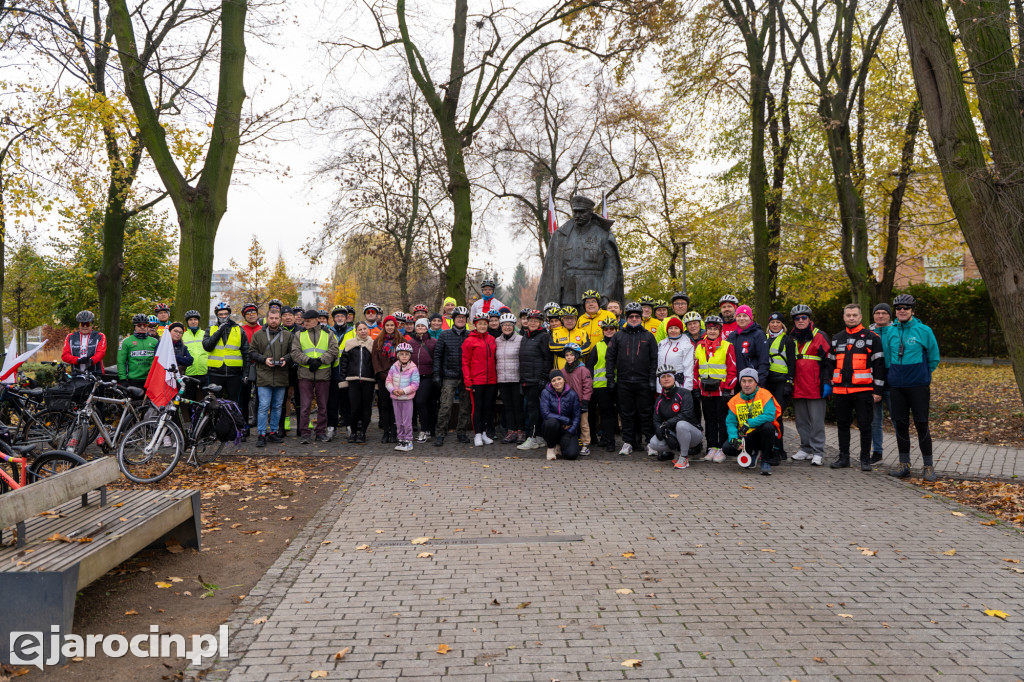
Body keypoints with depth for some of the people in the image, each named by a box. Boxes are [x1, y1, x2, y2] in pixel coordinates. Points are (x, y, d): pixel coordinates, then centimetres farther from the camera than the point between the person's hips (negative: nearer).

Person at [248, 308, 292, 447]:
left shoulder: (287, 335, 11)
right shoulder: (258, 335, 6)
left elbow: (292, 352, 13)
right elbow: (252, 352, 6)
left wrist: (286, 359, -7)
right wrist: (264, 359, -10)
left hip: (281, 377, 2)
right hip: (264, 377, -2)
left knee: (277, 406, 9)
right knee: (263, 406, -6)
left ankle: (273, 432, 19)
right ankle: (261, 435, -1)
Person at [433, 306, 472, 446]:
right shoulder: (445, 335, 5)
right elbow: (437, 355, 5)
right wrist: (436, 375, -2)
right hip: (449, 377, -2)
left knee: (465, 406, 6)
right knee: (445, 406, -7)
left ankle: (461, 432, 20)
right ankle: (439, 434, 1)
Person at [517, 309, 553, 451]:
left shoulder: (543, 336, -6)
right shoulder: (525, 336, 17)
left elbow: (548, 358, -10)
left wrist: (543, 377, -15)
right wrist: (522, 377, 17)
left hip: (537, 379, -8)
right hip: (526, 379, 8)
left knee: (533, 406, -8)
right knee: (531, 406, 9)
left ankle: (532, 439, -6)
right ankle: (540, 437, 16)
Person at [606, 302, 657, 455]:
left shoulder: (648, 336, 8)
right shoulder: (618, 336, 11)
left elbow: (654, 359, 6)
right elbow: (610, 357, 11)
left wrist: (652, 379, -2)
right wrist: (610, 377, 2)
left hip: (643, 382, -1)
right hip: (623, 382, 2)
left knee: (645, 413, 2)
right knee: (627, 413, 6)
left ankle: (650, 442, 11)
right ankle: (628, 442, 12)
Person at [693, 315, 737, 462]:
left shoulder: (727, 346, -2)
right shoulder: (699, 347, 10)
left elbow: (732, 369, -4)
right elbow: (695, 369, 13)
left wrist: (728, 389, -10)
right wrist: (695, 388, 8)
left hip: (721, 390, -4)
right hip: (705, 391, 4)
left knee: (722, 420, 0)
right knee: (709, 420, 9)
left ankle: (721, 449, 6)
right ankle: (712, 447, 16)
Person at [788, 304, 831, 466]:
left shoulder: (819, 337, 0)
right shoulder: (792, 339, 15)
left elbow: (828, 360, -4)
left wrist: (826, 382, -10)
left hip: (815, 387, -5)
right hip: (797, 388, 5)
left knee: (817, 420, -3)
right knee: (801, 421, 10)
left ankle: (817, 452, 2)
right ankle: (806, 449, 20)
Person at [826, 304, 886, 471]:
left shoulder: (872, 338, 0)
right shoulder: (837, 339, 14)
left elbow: (879, 365, -3)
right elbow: (831, 364, 20)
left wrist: (877, 391, -7)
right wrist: (829, 388, 15)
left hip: (863, 391, -4)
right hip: (840, 391, 4)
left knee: (865, 425, 2)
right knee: (842, 424, 9)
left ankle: (865, 459, 13)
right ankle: (843, 457, 19)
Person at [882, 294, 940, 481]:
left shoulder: (923, 330, -4)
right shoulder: (891, 332, 6)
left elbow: (934, 358, 5)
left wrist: (921, 374, 10)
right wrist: (896, 375, 14)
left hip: (919, 386, -3)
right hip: (896, 386, 4)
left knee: (921, 425, -1)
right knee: (900, 425, 9)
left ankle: (928, 467, 10)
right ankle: (904, 464, 19)